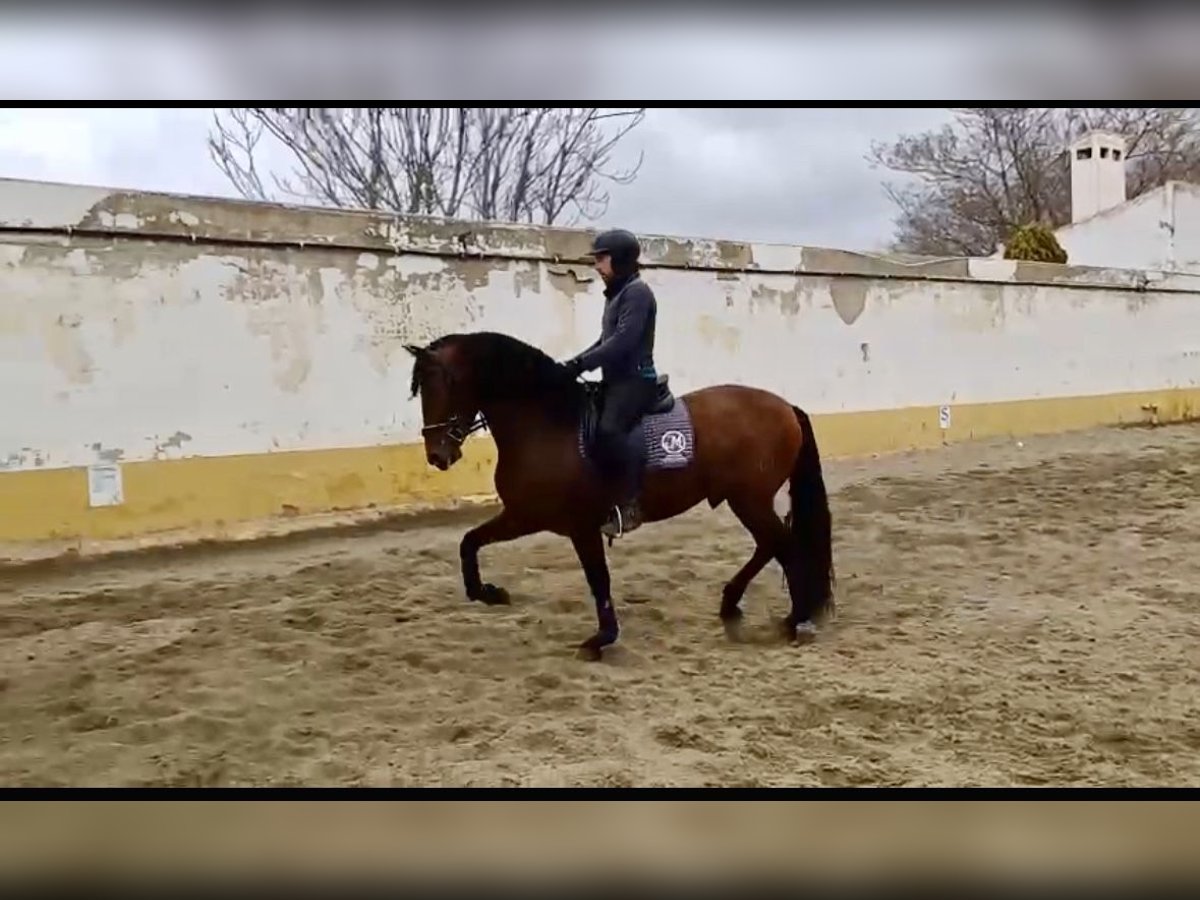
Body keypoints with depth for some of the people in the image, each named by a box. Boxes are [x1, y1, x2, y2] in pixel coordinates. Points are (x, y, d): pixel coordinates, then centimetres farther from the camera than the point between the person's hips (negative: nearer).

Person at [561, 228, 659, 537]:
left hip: (635, 379, -11)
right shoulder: (617, 293, 19)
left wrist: (581, 364, -22)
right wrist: (575, 362, 9)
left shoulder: (637, 292, -12)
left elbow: (622, 341, -22)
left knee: (607, 429, -30)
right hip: (617, 378, 11)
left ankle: (629, 504, -27)